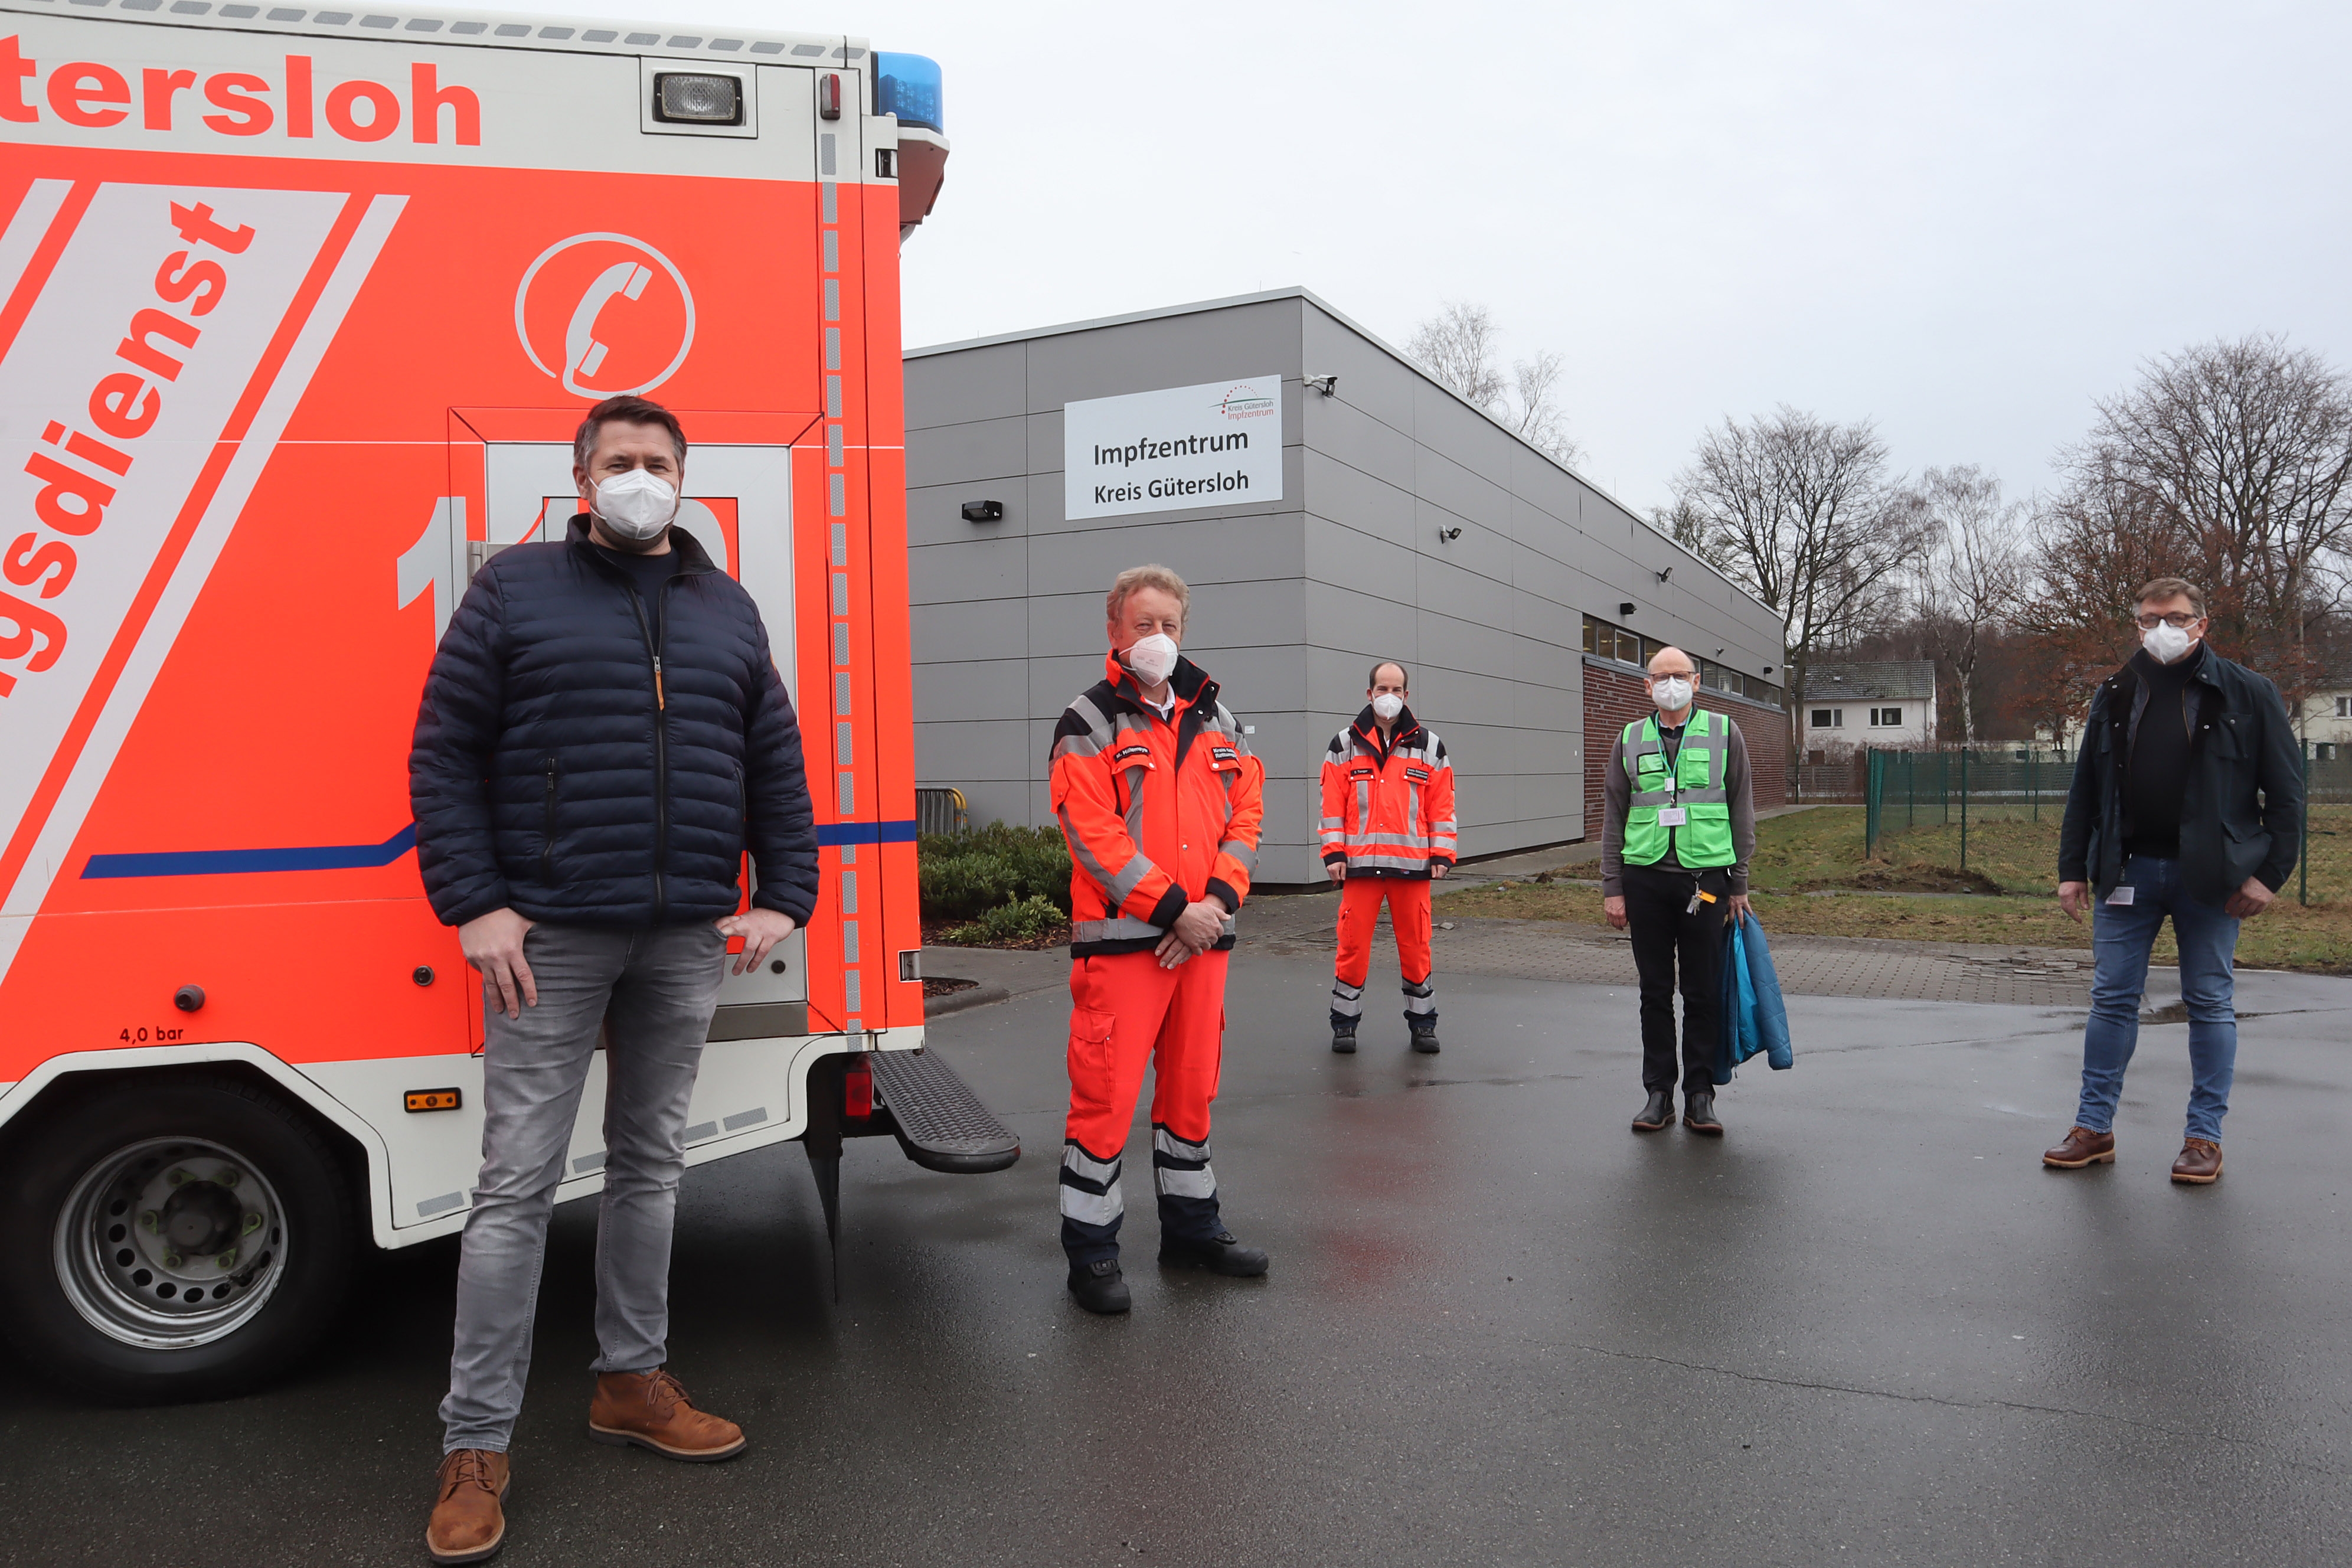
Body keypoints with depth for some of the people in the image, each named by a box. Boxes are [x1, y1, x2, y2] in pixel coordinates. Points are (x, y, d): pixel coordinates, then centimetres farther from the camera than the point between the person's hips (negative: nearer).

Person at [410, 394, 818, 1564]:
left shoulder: (726, 611, 12)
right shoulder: (515, 590, 2)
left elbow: (775, 765, 12)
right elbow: (443, 751, -3)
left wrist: (783, 899, 3)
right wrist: (474, 905, -11)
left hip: (687, 942, 4)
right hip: (550, 939, -3)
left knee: (650, 1165, 14)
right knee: (518, 1184, 0)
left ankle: (631, 1381, 30)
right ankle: (475, 1446, 11)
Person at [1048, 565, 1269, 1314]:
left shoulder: (1214, 717, 15)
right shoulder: (1089, 722, -3)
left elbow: (1246, 812, 10)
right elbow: (1094, 833, -12)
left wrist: (1219, 900, -5)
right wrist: (1172, 909, -15)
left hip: (1203, 937, 6)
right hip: (1122, 939, -5)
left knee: (1192, 1085, 15)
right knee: (1107, 1092, -4)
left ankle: (1191, 1225, 30)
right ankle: (1091, 1252, 9)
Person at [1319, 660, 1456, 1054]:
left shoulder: (1429, 746, 10)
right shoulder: (1345, 745, 8)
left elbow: (1441, 805, 9)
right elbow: (1333, 804, 5)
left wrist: (1442, 853, 2)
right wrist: (1333, 852, -2)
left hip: (1413, 864, 1)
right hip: (1360, 862, -1)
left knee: (1415, 945, 6)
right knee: (1353, 944, 0)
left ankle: (1422, 1021, 19)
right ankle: (1344, 1022, 13)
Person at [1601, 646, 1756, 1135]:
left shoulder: (1724, 733, 6)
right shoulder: (1630, 740, 9)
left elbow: (1741, 811, 7)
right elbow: (1614, 817, 9)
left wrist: (1739, 884, 3)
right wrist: (1612, 888, 3)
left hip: (1706, 878, -1)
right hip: (1645, 878, 1)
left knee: (1703, 993, 3)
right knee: (1655, 992, 6)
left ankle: (1700, 1096, 13)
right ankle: (1658, 1094, 15)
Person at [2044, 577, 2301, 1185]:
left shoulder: (2247, 694, -1)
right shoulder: (2114, 696, 8)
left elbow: (2286, 791, -1)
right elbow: (2085, 789, 10)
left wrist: (2270, 871, -8)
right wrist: (2073, 869, 6)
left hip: (2210, 876, -2)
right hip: (2127, 870, 3)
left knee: (2211, 1003, 6)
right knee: (2112, 999, 5)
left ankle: (2205, 1137, 15)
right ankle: (2094, 1128, 13)